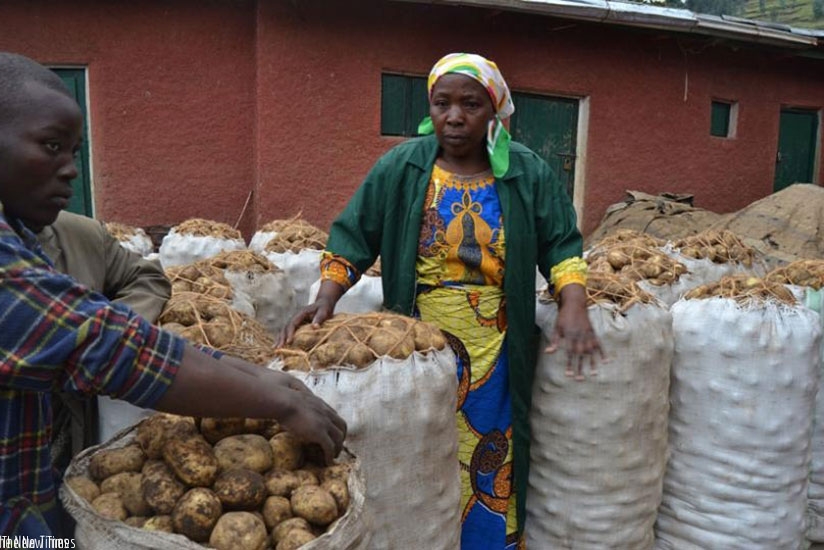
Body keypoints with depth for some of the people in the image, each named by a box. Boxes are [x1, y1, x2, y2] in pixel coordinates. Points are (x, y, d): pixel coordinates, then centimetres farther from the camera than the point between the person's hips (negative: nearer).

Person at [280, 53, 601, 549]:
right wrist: (326, 299, -15)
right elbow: (353, 237, -1)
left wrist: (574, 307, -14)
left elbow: (561, 246, 3)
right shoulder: (401, 168, -1)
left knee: (489, 468, 12)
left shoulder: (528, 174, 1)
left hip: (493, 357, 1)